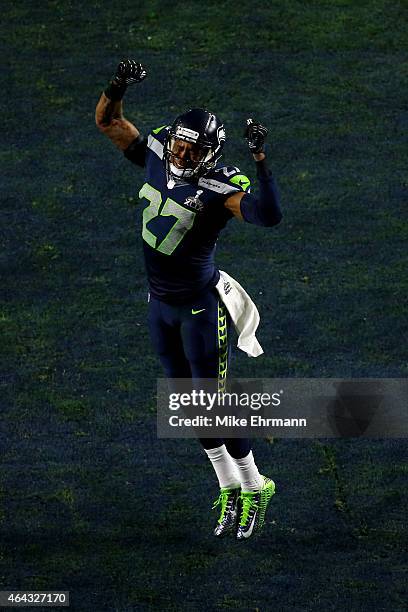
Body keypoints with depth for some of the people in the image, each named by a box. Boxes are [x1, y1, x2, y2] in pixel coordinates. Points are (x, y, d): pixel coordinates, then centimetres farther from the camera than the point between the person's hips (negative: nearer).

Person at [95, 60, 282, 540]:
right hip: (161, 304, 7)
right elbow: (107, 121, 4)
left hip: (200, 306, -7)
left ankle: (254, 486, 18)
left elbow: (269, 215, -41)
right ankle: (229, 488, 27)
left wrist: (259, 158, -45)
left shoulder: (220, 188, -23)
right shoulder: (156, 154, -5)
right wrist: (118, 87, -15)